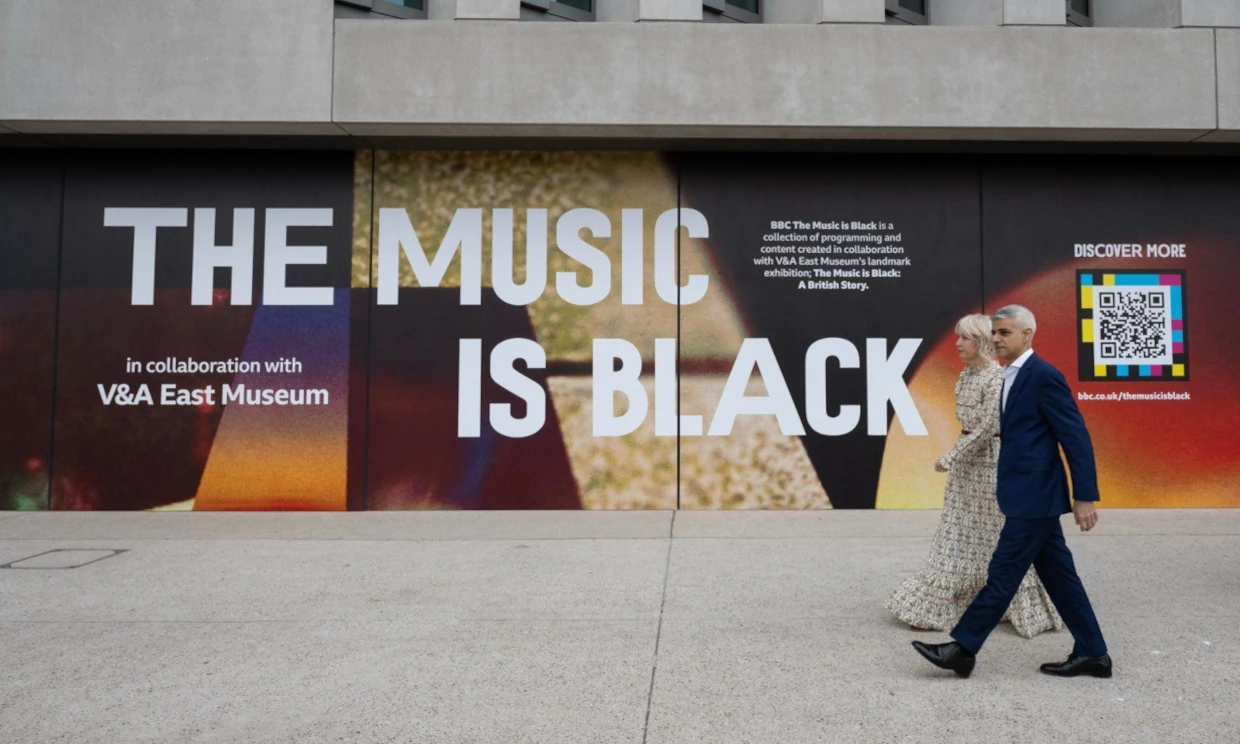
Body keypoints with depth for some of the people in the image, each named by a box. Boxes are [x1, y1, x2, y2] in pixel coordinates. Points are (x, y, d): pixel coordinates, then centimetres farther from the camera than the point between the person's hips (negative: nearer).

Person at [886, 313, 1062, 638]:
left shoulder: (997, 378, -18)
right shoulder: (966, 375, 8)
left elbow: (986, 428, -22)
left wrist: (949, 458, -20)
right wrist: (956, 457, 15)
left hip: (991, 461, -8)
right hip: (967, 459, 8)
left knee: (1003, 536, 2)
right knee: (957, 535, 11)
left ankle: (1032, 611, 19)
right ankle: (935, 609, 18)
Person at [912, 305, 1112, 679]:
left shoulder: (1044, 376, -15)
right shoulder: (1012, 376, 13)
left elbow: (1077, 437, -16)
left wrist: (1085, 496, -17)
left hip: (1035, 496, -10)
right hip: (1030, 494, 10)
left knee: (1003, 574, -2)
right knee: (1058, 575, 14)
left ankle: (963, 648, 5)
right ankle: (1092, 653, 23)